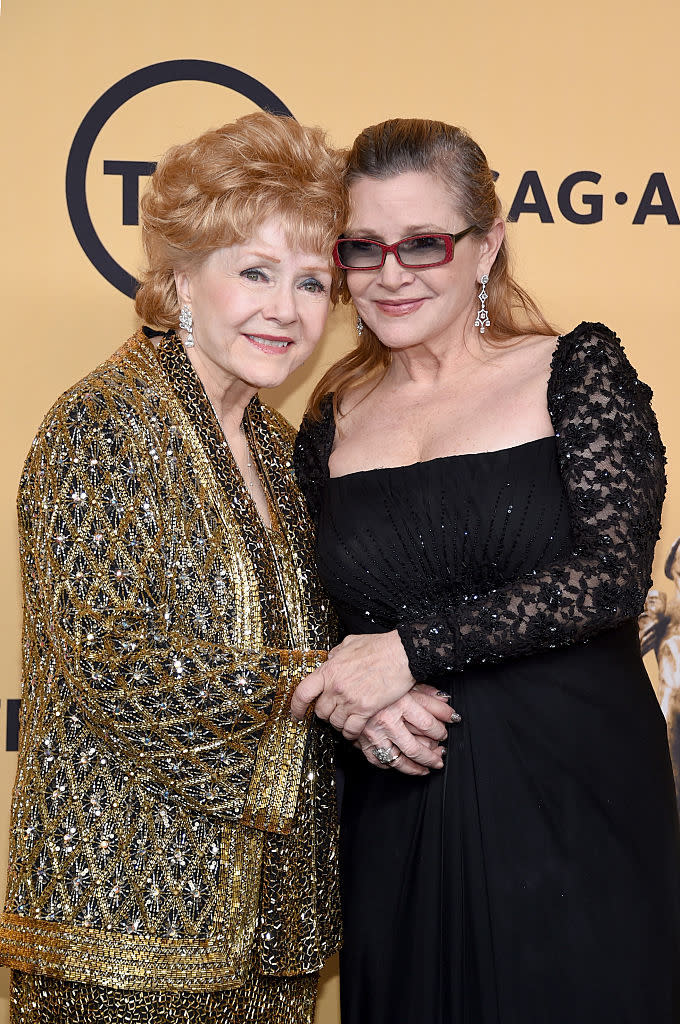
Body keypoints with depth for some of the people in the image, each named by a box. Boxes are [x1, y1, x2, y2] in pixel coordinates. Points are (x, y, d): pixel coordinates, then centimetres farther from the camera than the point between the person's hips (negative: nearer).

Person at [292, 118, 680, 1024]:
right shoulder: (333, 422, 9)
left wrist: (411, 649, -17)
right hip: (398, 820, 3)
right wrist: (356, 702, -8)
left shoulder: (577, 370, -3)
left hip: (574, 794, -3)